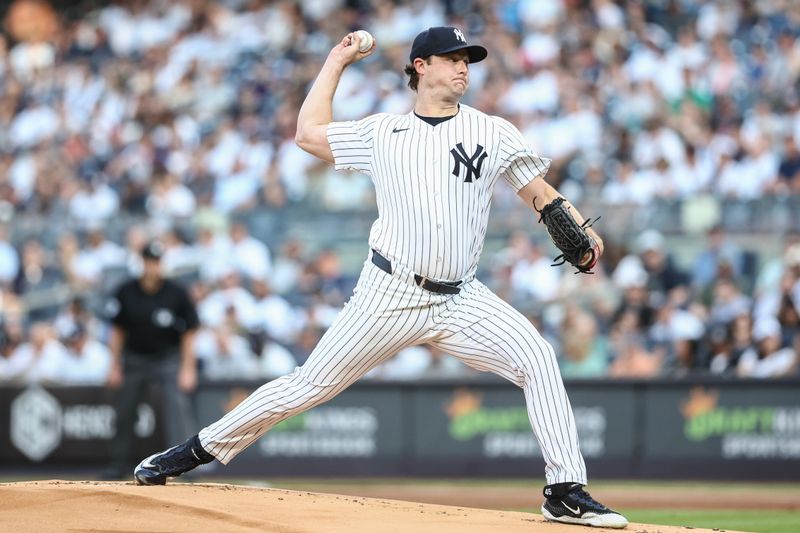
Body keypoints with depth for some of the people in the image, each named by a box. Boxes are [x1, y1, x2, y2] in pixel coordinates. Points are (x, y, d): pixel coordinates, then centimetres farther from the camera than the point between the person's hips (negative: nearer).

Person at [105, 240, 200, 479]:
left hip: (169, 358, -3)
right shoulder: (126, 293, -7)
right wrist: (115, 366, 3)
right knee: (124, 411, 10)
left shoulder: (177, 294, -13)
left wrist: (188, 368, -11)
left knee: (179, 404, -22)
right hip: (134, 358, 3)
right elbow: (118, 330, 4)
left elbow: (189, 333, -6)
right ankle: (118, 464, 26)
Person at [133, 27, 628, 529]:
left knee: (537, 359, -19)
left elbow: (540, 194, 7)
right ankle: (201, 448, 12)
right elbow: (309, 132, 14)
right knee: (310, 385, -1)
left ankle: (567, 492, -15)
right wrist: (338, 60, 18)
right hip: (390, 296, -1)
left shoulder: (494, 132, 7)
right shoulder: (383, 132, 8)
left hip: (460, 300, 1)